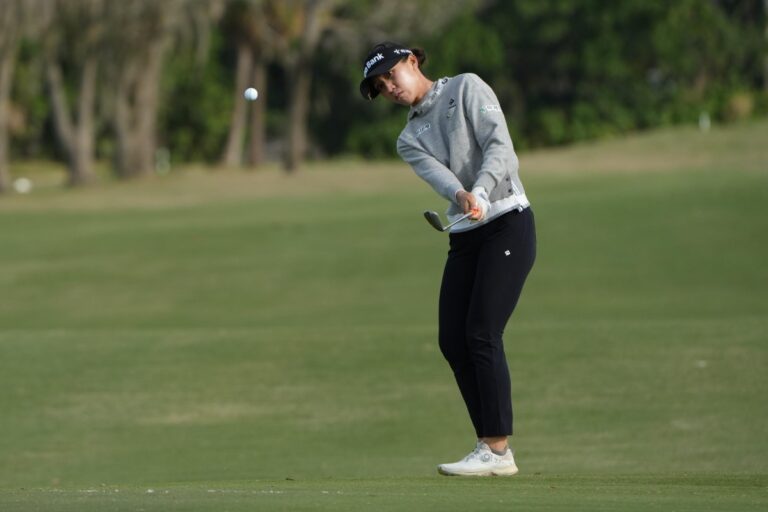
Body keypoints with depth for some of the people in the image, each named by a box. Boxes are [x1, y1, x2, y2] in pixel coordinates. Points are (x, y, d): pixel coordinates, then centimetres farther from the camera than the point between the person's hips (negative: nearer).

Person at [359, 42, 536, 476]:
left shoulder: (466, 88, 2)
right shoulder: (410, 139, 16)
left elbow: (499, 145, -12)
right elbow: (439, 174, -6)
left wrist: (481, 191, -29)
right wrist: (463, 196, -29)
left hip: (507, 224, -7)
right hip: (465, 239, 7)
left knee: (481, 334, -15)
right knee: (453, 341, 1)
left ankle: (498, 449, -14)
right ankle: (491, 446, 8)